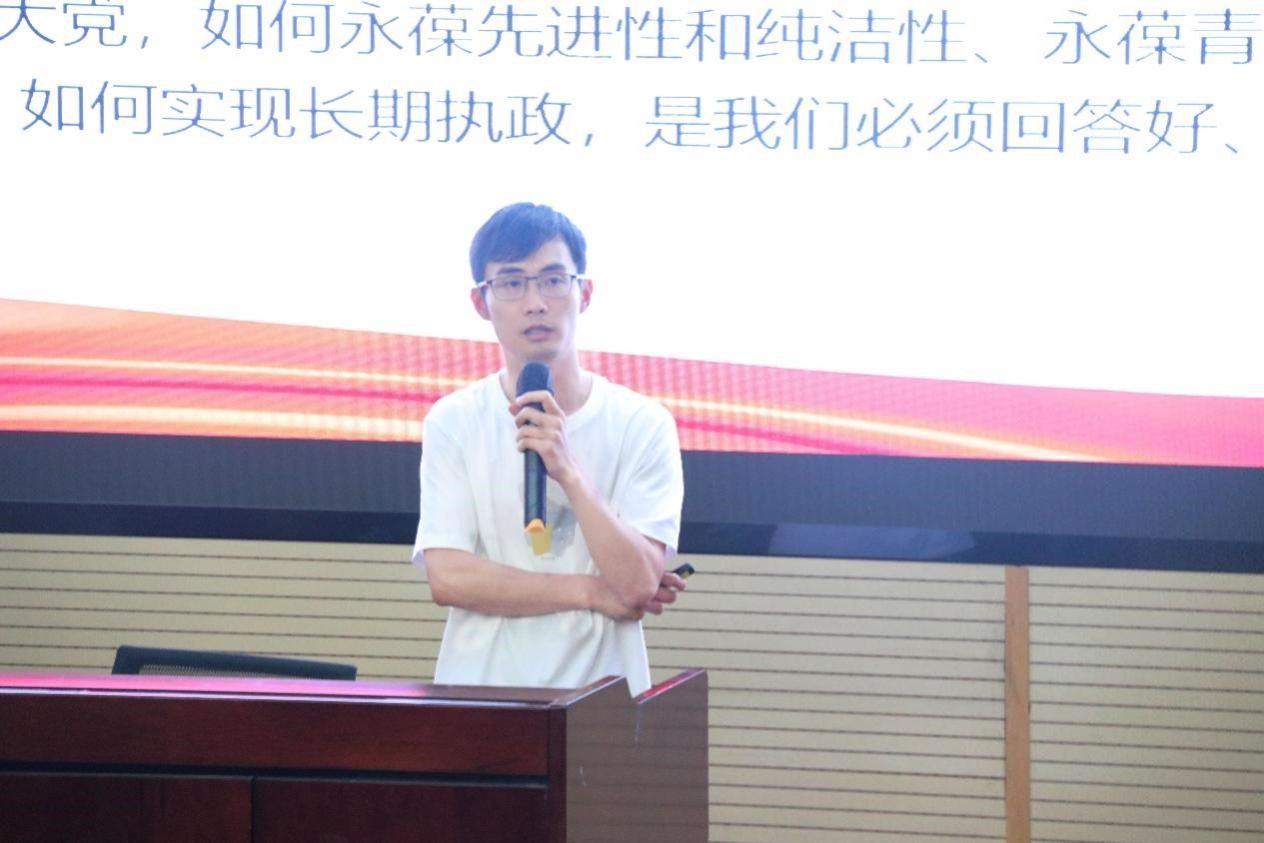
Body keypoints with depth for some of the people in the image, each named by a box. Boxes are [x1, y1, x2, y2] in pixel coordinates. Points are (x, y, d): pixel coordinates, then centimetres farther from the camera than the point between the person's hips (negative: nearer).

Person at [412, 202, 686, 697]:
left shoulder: (643, 425, 0)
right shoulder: (454, 421, 2)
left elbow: (639, 584, -9)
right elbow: (448, 578, -6)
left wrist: (570, 474, -19)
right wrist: (594, 592, -8)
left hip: (602, 688, 0)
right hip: (478, 685, 0)